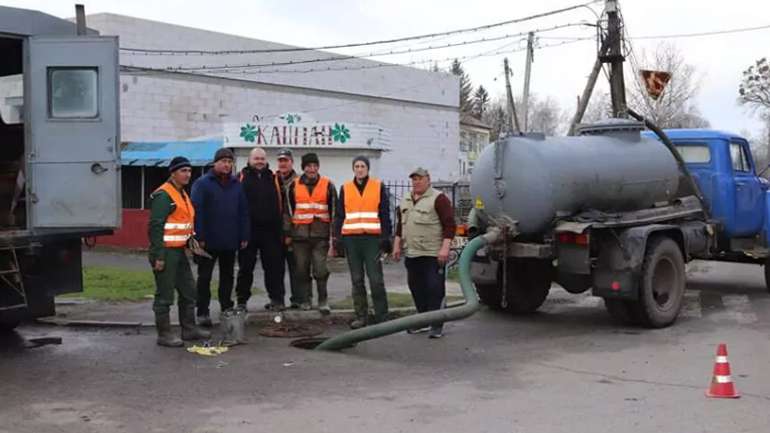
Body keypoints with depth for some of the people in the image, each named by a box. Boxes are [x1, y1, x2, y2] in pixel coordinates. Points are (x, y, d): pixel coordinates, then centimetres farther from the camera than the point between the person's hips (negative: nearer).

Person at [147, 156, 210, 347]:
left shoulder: (183, 194, 16)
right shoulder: (163, 195, -14)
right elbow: (155, 226, -19)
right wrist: (158, 256, -22)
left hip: (180, 251, 10)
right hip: (166, 252, -10)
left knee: (188, 291, 15)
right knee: (165, 295, -2)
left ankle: (189, 329, 26)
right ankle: (164, 334, 5)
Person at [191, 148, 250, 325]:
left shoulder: (236, 184, 10)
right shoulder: (202, 183, -4)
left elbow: (243, 211, 9)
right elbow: (197, 211, -10)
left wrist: (244, 236, 3)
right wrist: (199, 237, -16)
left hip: (230, 241, 4)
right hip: (209, 241, -4)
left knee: (227, 276, 13)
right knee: (205, 277, 3)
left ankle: (227, 309, 22)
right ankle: (203, 312, 9)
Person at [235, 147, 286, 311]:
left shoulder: (273, 179, 11)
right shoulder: (241, 178, 2)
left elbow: (279, 204, 11)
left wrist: (279, 228, 4)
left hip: (270, 230, 2)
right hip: (248, 230, -2)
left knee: (274, 266, 3)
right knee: (245, 267, 6)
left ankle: (277, 298, 9)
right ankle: (242, 300, 15)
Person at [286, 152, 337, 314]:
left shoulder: (327, 185, 3)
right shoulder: (294, 186, 7)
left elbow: (334, 212, 4)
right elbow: (289, 210, 14)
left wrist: (333, 236, -1)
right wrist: (288, 234, 10)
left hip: (320, 234, -2)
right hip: (300, 234, 2)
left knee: (320, 269, -7)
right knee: (302, 270, 7)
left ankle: (323, 301, 5)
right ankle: (305, 300, 19)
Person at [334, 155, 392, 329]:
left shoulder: (379, 187, 6)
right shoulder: (345, 189, 12)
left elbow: (385, 215, 4)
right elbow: (339, 216, 13)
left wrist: (386, 238, -2)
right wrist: (338, 239, 6)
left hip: (372, 238, -3)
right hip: (351, 239, 3)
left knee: (376, 279, -6)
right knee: (356, 280, 7)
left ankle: (381, 316, 1)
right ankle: (361, 316, 13)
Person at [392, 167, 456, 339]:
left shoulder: (438, 199, -6)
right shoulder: (405, 201, 17)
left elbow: (449, 225, -11)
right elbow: (400, 225, 25)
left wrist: (445, 248, -18)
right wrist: (397, 245, 18)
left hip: (433, 255, -7)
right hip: (411, 254, 7)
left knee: (435, 289, -6)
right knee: (417, 289, 12)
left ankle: (437, 325, -1)